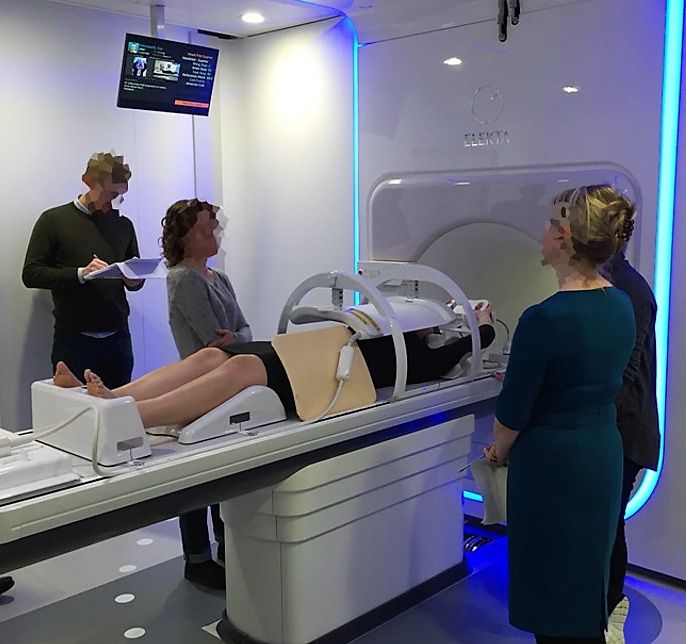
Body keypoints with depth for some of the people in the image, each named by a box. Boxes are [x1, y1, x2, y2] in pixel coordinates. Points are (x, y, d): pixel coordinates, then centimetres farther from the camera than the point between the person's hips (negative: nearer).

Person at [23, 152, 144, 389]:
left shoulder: (123, 225, 13)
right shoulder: (54, 220, 1)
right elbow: (31, 274, -4)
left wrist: (135, 280, -4)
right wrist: (80, 274, -17)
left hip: (118, 337, 4)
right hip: (74, 339, -3)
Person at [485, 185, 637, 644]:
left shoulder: (544, 319, -25)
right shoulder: (622, 305, -1)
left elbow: (513, 412, -16)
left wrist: (499, 451, 4)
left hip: (553, 463, -7)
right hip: (605, 453, 7)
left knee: (554, 601, 11)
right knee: (588, 577, 24)